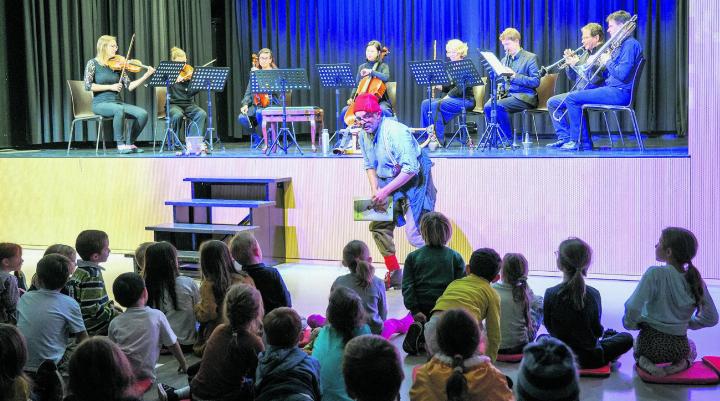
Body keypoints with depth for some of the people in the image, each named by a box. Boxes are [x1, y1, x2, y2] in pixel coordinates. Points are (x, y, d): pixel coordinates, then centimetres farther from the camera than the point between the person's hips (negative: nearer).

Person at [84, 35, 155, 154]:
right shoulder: (93, 63, 0)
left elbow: (129, 86, 4)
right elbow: (88, 86, -10)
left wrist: (147, 75, -6)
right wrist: (110, 87, -14)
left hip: (117, 102, 5)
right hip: (101, 104, -5)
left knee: (143, 114, -18)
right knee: (119, 110, -38)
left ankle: (129, 143, 0)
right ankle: (121, 145, -22)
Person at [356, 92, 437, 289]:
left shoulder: (396, 132, -26)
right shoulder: (364, 135, 1)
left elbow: (410, 169, -29)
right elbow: (369, 165, 14)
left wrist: (385, 191, -28)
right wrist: (375, 190, -2)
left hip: (414, 182, -8)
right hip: (389, 182, 8)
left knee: (415, 234, -15)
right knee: (378, 226, 4)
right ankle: (394, 275, 17)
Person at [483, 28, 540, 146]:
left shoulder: (530, 57, 1)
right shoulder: (504, 60, 21)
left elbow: (536, 82, -9)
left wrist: (515, 76, -19)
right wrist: (499, 91, 0)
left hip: (524, 96, -6)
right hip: (507, 94, 6)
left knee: (499, 106, -32)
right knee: (488, 106, -24)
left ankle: (510, 139, -19)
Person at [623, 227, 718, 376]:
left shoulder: (655, 274, -18)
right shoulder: (696, 280, -5)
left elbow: (633, 308, -25)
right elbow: (711, 318, 1)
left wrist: (630, 324, -4)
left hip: (651, 343, -2)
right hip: (679, 349, 2)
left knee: (638, 349, 36)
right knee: (691, 345, 40)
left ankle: (645, 363, 1)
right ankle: (681, 363, 5)